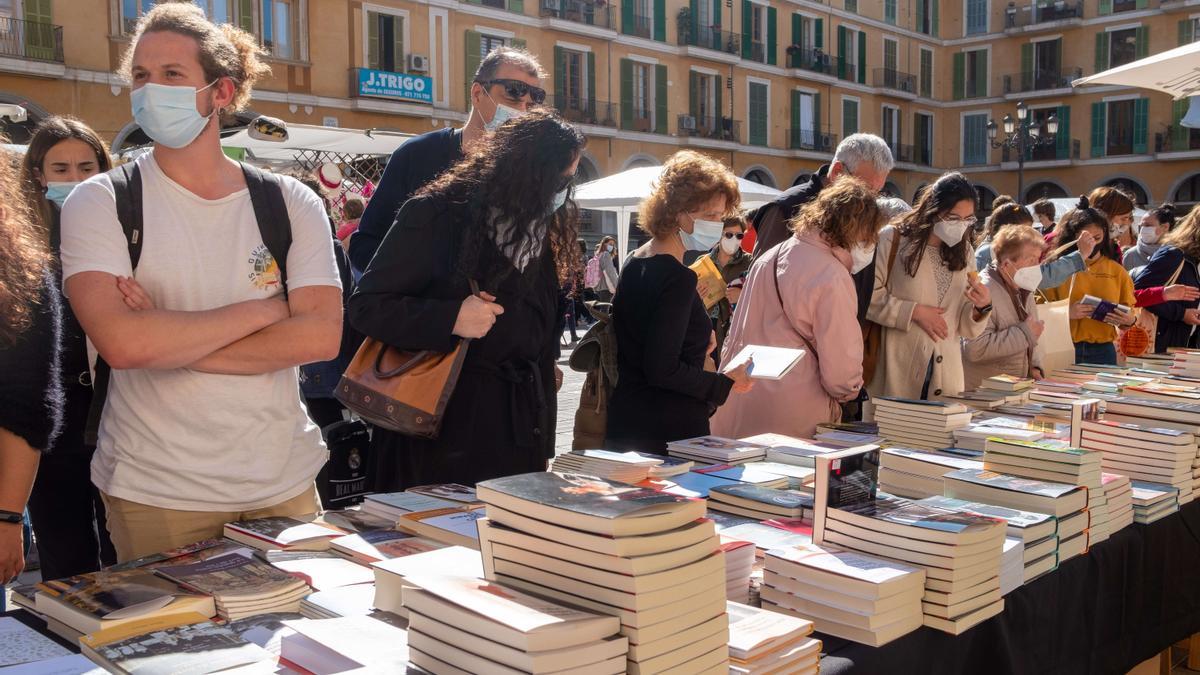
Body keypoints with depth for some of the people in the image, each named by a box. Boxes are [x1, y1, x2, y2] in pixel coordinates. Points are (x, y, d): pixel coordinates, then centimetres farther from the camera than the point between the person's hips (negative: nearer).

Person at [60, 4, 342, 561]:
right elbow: (121, 342, -19)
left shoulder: (292, 203, 1)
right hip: (156, 494, -2)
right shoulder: (99, 203, -4)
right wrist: (263, 309, -13)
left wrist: (169, 340, -16)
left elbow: (322, 336, -12)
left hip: (284, 483, 2)